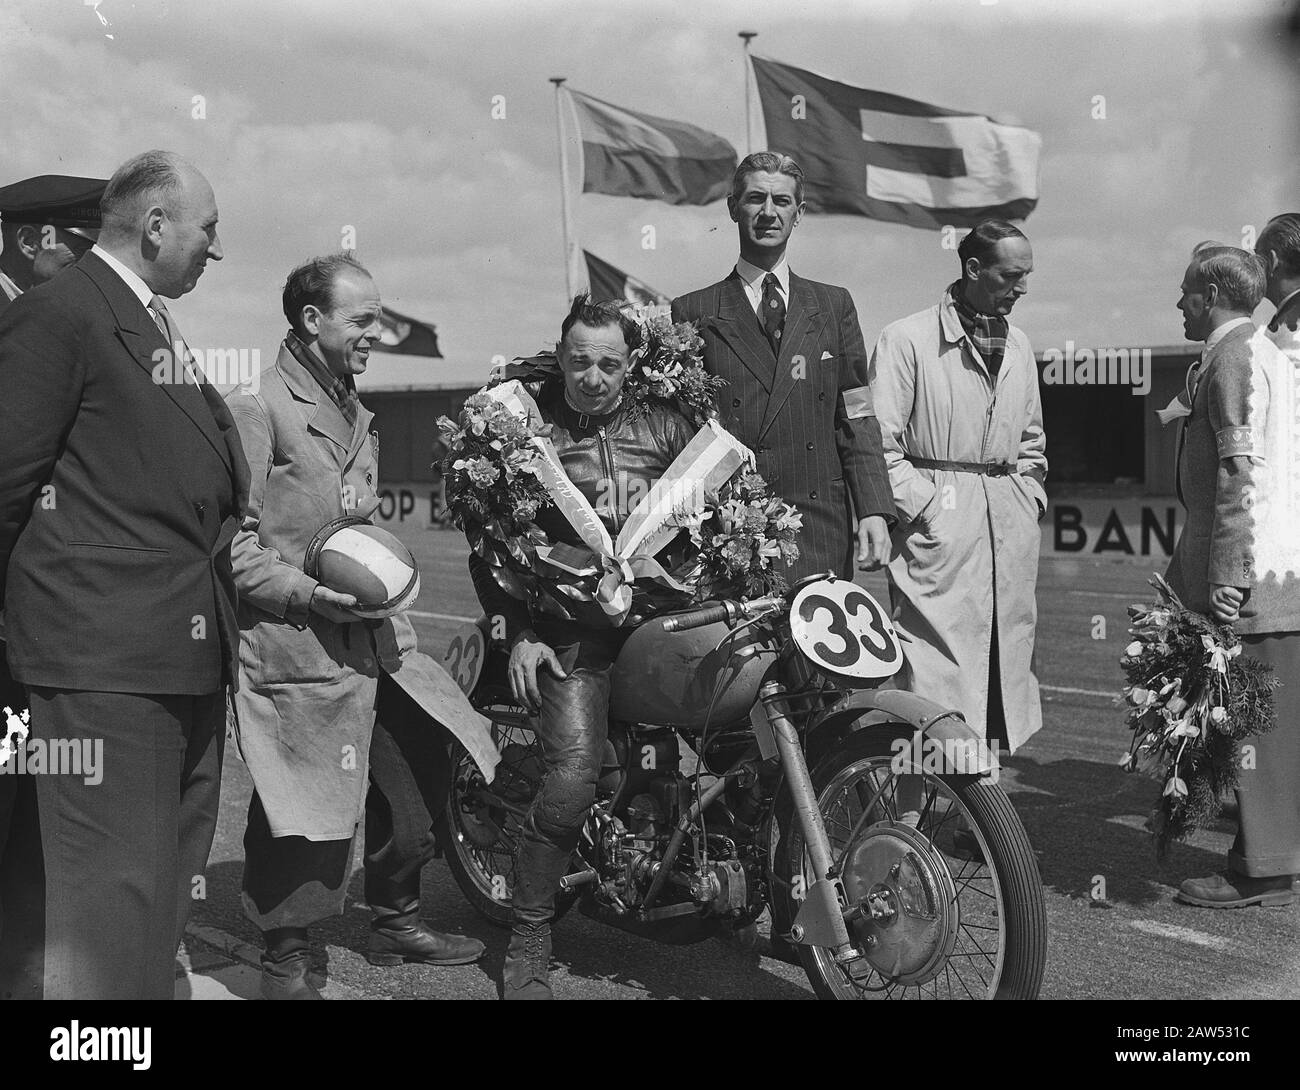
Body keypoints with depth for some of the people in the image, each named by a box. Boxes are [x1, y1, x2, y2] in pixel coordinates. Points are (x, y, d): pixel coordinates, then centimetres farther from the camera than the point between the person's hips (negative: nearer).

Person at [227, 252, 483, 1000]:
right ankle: (287, 960, 10)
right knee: (300, 803, -5)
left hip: (368, 638, 9)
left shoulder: (357, 415, 20)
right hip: (293, 647, -8)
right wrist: (307, 595, -20)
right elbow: (230, 537, -14)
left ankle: (397, 923, 29)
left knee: (416, 769, 11)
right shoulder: (256, 407, -9)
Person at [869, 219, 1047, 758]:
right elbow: (877, 441, -8)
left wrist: (1031, 497, 13)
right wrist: (921, 506, -12)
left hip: (1011, 528, 7)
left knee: (1008, 649, 8)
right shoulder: (906, 339, -5)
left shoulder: (1017, 345, 17)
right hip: (940, 527, -7)